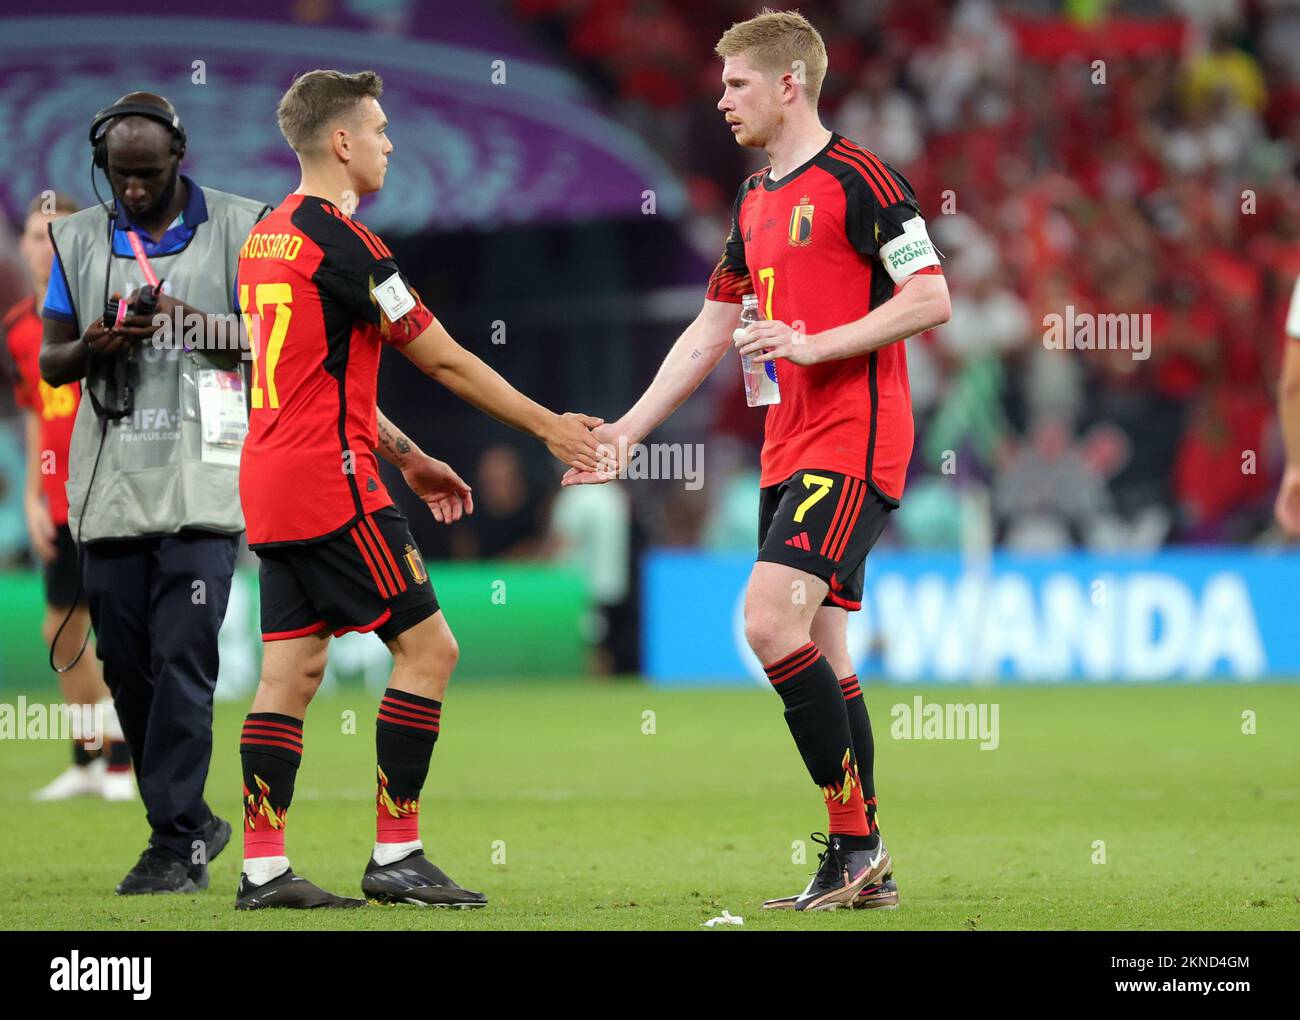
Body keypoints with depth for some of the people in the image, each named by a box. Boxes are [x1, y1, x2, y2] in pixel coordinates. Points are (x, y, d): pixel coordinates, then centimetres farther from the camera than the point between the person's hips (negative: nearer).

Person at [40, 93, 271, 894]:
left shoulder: (238, 228, 1)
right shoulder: (79, 240, 11)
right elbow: (50, 360, 12)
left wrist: (189, 322, -17)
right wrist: (91, 348, -10)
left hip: (201, 478, -4)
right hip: (112, 484, 4)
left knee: (183, 659, -12)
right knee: (126, 663, 5)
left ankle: (178, 844, -8)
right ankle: (193, 822, 19)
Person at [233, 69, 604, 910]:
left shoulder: (270, 236, 15)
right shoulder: (342, 242, -14)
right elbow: (445, 361, -9)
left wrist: (406, 457, 25)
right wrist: (550, 428, 1)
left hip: (274, 487, 9)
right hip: (332, 483, -9)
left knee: (292, 671, 8)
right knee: (427, 645, -3)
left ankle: (263, 869, 5)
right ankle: (395, 856, -3)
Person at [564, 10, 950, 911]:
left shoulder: (857, 178, -10)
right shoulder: (755, 201, 17)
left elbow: (931, 298, -15)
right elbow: (711, 331, 25)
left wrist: (816, 344, -20)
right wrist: (627, 429, 22)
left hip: (854, 441, -9)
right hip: (790, 452, 9)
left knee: (771, 622, -20)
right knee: (818, 651, 7)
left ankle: (855, 838, -12)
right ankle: (864, 869, 12)